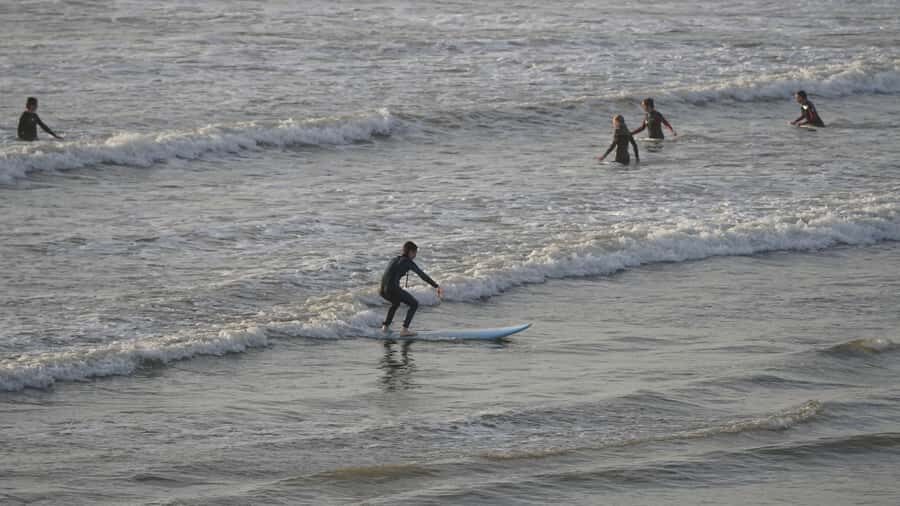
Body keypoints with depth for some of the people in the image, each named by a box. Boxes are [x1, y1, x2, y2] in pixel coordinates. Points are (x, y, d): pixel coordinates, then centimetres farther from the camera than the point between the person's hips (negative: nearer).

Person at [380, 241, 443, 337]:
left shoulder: (394, 260, 24)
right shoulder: (408, 262, 2)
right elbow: (423, 275, -3)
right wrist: (436, 286, -3)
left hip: (382, 290, 8)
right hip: (393, 289, -8)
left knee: (396, 302, 38)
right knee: (414, 304, 10)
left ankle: (385, 326, 31)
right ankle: (405, 330, 1)